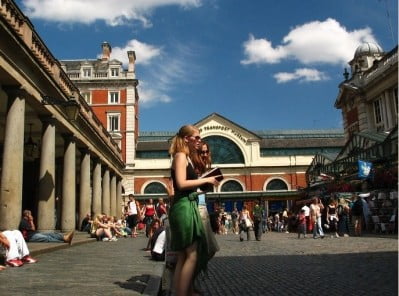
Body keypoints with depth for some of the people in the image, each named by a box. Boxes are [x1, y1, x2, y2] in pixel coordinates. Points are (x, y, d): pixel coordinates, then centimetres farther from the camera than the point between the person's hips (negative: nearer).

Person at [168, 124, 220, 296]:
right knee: (191, 255, -10)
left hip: (188, 207, 10)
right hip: (183, 207, -10)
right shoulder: (180, 156, -8)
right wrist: (206, 180, -12)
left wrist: (204, 184, 11)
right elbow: (181, 184, -20)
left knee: (184, 256, 11)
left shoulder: (187, 158, 21)